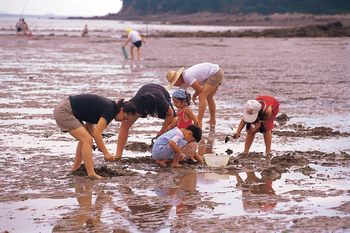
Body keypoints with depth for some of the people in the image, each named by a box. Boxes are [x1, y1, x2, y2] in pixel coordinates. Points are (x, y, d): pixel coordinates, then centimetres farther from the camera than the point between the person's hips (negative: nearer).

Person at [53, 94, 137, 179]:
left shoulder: (108, 106, 13)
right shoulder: (110, 111, -15)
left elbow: (89, 123, 15)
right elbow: (96, 134, -19)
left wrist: (99, 143, 6)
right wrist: (106, 153, -12)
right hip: (64, 112, -10)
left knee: (85, 138, 20)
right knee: (87, 140, -16)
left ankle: (76, 167, 25)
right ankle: (91, 174, -18)